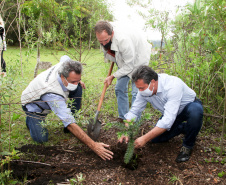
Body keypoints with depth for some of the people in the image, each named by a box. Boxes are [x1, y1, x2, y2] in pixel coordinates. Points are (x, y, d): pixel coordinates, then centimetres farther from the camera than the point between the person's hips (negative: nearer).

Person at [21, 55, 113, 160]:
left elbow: (65, 57, 3)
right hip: (33, 105, -6)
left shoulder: (65, 65, -28)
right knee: (41, 139, -24)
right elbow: (70, 124, -48)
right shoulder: (53, 94, -46)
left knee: (78, 88, -16)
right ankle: (30, 119, 10)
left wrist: (77, 81, -7)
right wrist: (93, 145, -50)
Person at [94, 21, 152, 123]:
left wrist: (112, 76, -22)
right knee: (119, 88, 6)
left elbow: (129, 65, -30)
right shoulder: (103, 36, -20)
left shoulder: (123, 40, -41)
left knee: (136, 92, -11)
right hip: (123, 59, 7)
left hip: (138, 57, -7)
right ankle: (122, 118, 17)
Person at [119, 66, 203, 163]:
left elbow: (168, 119, -44)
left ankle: (187, 146, -15)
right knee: (155, 138, -6)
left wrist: (145, 138, -43)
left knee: (195, 110, -40)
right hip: (170, 113, 6)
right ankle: (183, 128, 18)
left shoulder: (173, 86, -40)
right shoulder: (144, 90, -19)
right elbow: (134, 112, -10)